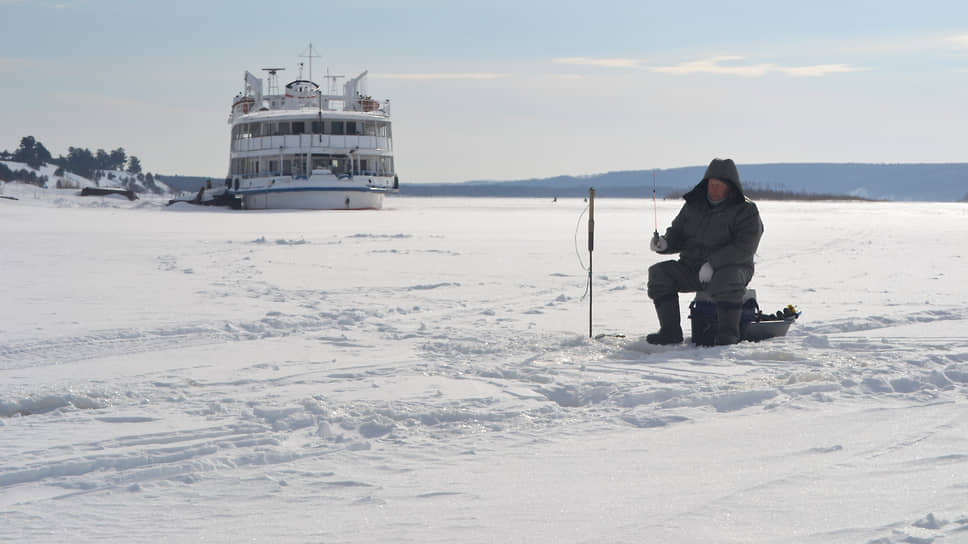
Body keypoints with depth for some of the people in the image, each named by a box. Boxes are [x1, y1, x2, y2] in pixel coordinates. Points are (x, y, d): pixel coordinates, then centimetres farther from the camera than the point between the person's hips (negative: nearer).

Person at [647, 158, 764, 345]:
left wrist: (713, 264, -27)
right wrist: (665, 243, -10)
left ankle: (728, 335, -31)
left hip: (730, 268, -5)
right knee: (659, 273, -16)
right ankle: (670, 332, -16)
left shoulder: (746, 210, -6)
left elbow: (745, 247, -17)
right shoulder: (694, 205, 10)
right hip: (691, 269, 5)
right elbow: (677, 233, 16)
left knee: (727, 281, -40)